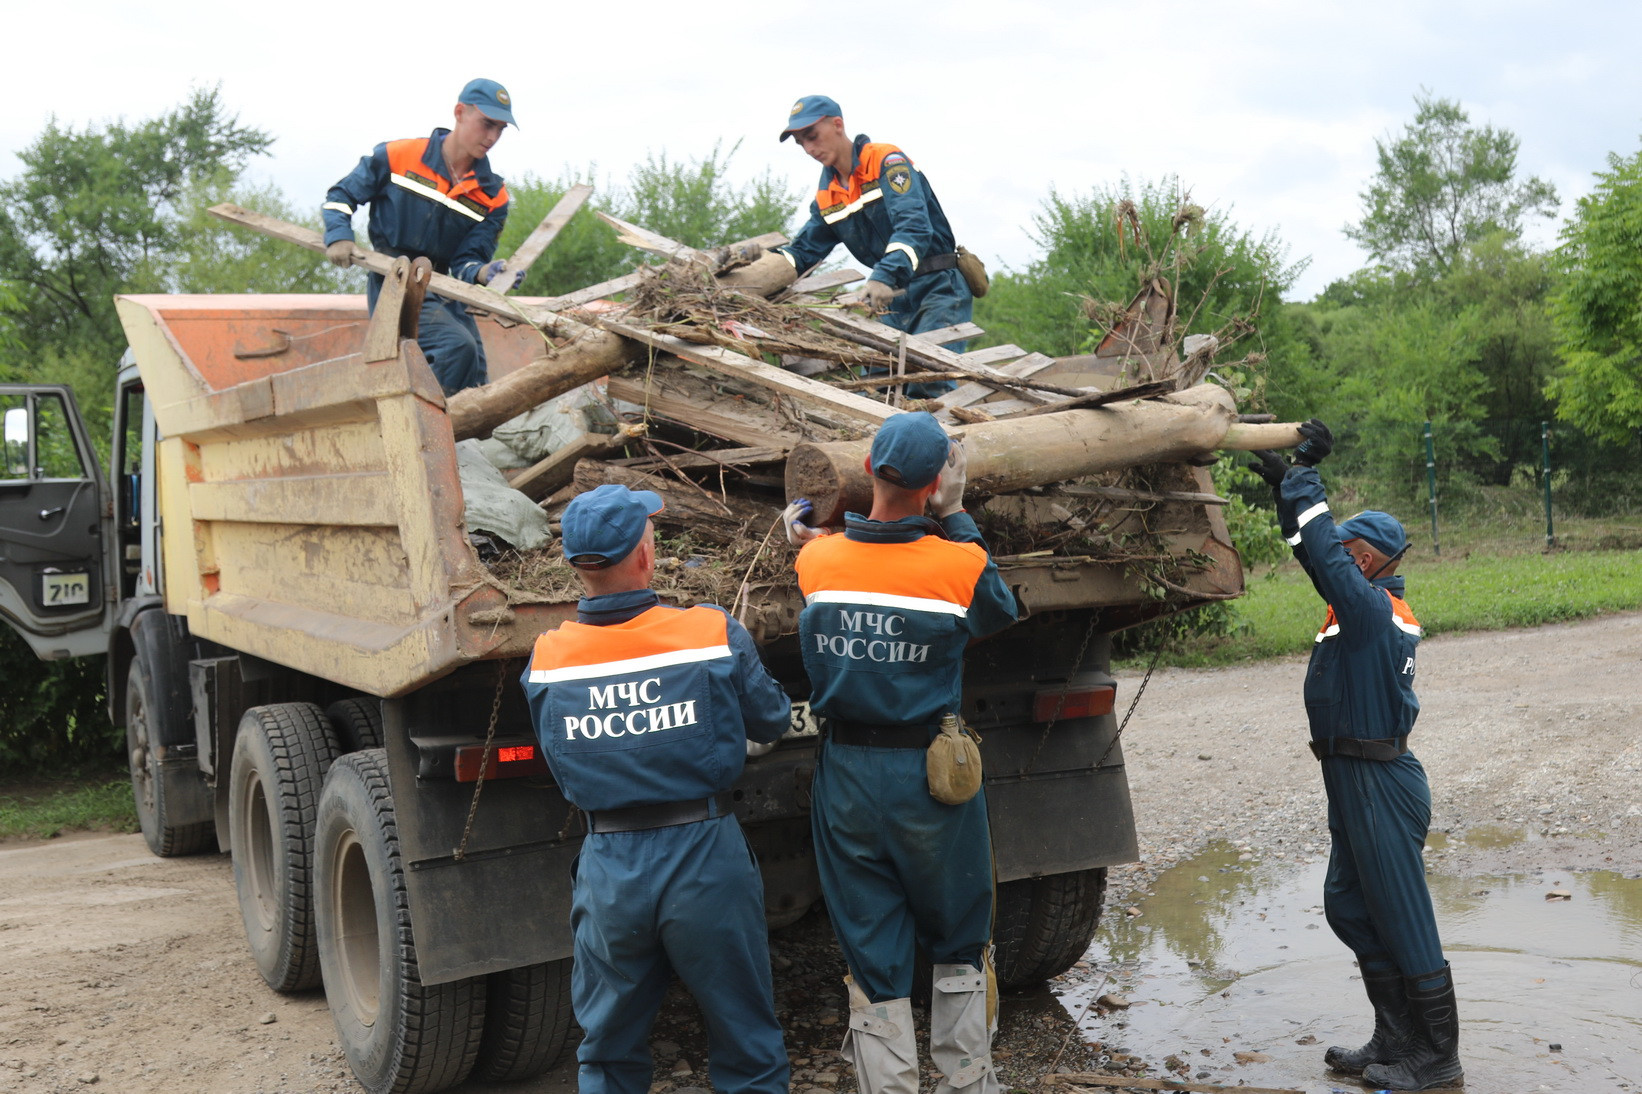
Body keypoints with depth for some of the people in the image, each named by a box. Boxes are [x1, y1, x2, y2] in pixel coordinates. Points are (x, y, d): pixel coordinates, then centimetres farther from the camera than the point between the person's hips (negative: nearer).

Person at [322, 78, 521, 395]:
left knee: (476, 388, 1)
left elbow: (465, 262, -2)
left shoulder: (492, 195, 3)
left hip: (445, 297, 5)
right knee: (458, 347, -28)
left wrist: (482, 273, -25)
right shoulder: (397, 157, -3)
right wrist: (338, 236, -10)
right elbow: (341, 195, 8)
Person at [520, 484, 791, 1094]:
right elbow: (772, 722, 4)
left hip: (608, 870, 2)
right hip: (705, 860, -2)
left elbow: (558, 763, 8)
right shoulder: (715, 635, -11)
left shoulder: (544, 661, -5)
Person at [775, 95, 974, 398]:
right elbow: (804, 249, 15)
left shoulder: (887, 161, -11)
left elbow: (914, 227, -25)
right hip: (896, 297, 7)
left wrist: (884, 277, -39)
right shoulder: (826, 196, 12)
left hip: (940, 286, -7)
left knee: (929, 387, -21)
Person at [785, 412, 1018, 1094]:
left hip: (847, 780, 2)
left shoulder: (816, 563, -7)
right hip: (934, 780, -2)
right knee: (959, 946, 19)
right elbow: (1001, 611, 6)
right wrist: (956, 516, 6)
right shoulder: (960, 564, -14)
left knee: (872, 959, 11)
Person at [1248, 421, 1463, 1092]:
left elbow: (1326, 553, -28)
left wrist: (1304, 477, -19)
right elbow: (1317, 554, 20)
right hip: (1355, 781, 10)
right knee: (1350, 909, 16)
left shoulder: (1371, 608, -18)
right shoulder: (1371, 603, 10)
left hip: (1379, 782, -10)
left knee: (1403, 921, -1)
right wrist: (1285, 485, 15)